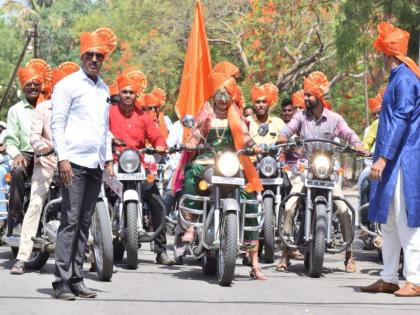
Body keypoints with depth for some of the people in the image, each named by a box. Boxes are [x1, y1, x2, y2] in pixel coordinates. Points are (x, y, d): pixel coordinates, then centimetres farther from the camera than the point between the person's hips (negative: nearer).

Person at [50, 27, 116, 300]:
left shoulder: (104, 89, 19)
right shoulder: (69, 84, -2)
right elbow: (57, 122, -7)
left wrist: (109, 159, 18)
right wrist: (63, 158, -15)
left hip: (96, 165, 7)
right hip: (74, 162, -7)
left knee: (84, 223, 7)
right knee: (70, 221, -10)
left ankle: (76, 278, 10)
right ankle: (62, 281, -10)